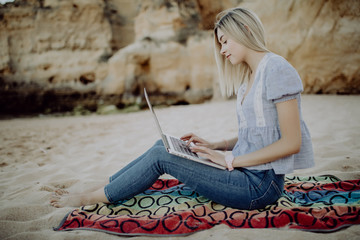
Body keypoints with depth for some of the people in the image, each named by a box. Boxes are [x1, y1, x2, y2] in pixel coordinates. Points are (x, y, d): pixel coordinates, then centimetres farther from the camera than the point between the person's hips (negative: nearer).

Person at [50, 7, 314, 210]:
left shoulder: (277, 69, -15)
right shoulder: (249, 76, 13)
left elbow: (291, 142, -18)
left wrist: (230, 159, -16)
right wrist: (213, 145, 3)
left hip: (261, 184, -8)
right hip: (247, 172, 8)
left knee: (161, 156, -12)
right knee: (163, 145, 2)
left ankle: (89, 199, 4)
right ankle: (99, 189, 11)